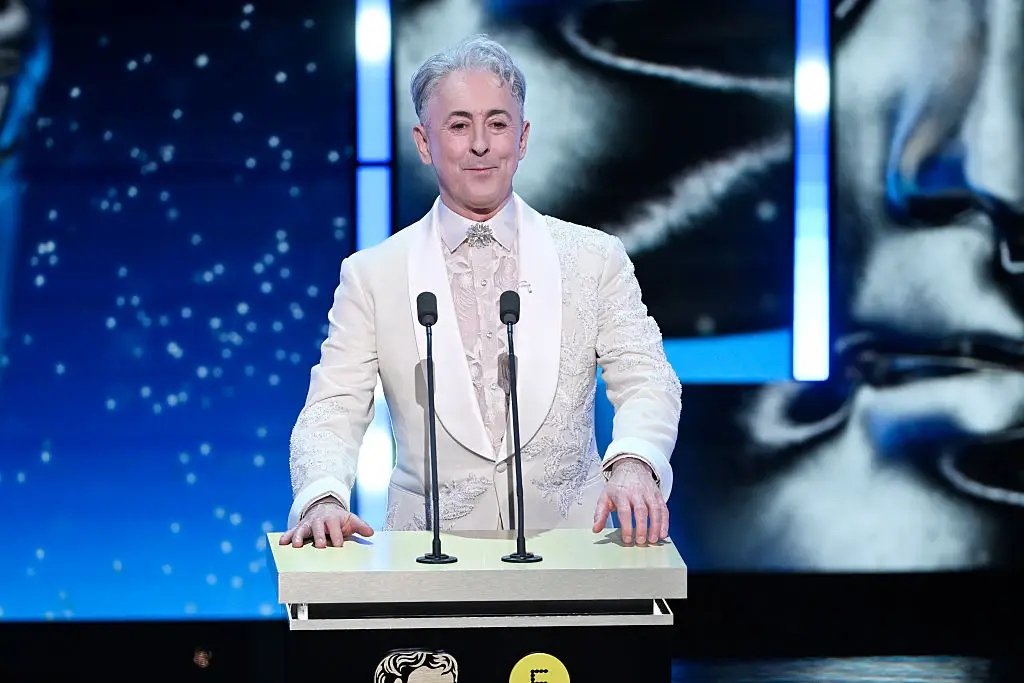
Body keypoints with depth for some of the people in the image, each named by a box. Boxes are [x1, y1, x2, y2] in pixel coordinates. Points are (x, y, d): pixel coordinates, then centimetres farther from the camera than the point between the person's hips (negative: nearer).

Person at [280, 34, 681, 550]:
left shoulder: (596, 259, 11)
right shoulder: (371, 275, 10)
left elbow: (645, 381, 4)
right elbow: (334, 410, 4)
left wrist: (632, 465, -18)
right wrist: (322, 497, -17)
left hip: (567, 546, 0)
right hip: (431, 554, 0)